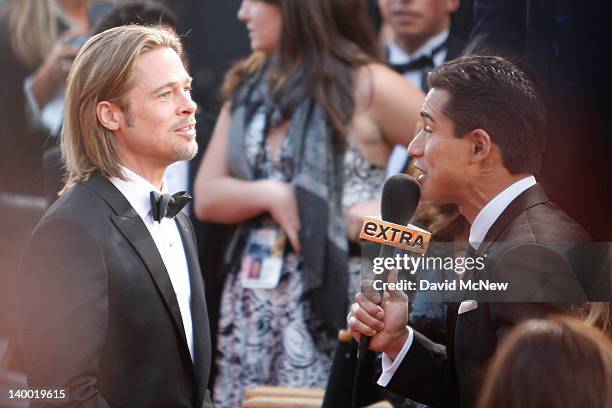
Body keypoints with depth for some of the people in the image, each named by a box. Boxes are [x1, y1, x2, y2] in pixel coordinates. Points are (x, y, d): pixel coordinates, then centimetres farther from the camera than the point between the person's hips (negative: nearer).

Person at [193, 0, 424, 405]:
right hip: (252, 300, 6)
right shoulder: (248, 87, 12)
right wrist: (270, 195, -9)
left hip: (331, 300, -5)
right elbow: (206, 198, 8)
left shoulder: (366, 87, -6)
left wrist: (393, 207, -14)